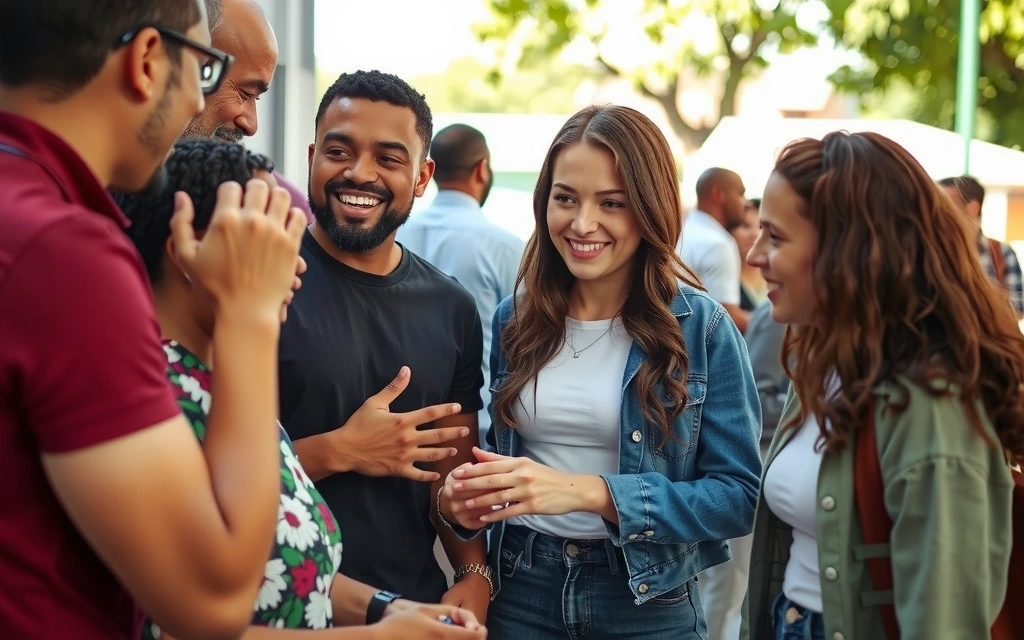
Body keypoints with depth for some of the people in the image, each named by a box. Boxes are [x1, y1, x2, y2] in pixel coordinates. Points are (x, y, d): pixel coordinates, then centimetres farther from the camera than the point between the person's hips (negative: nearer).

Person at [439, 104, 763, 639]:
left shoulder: (701, 327, -10)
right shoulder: (514, 319, 0)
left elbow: (737, 495, -14)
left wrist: (587, 492, -24)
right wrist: (464, 493, -12)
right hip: (519, 594, 3)